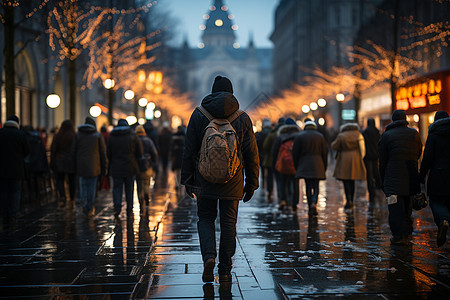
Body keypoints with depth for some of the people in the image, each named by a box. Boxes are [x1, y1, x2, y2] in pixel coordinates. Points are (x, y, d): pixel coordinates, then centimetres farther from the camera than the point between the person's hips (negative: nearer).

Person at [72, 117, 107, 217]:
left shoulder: (78, 135, 6)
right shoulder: (98, 135, 2)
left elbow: (73, 151, 5)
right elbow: (102, 152, 1)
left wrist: (74, 167, 10)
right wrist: (104, 167, 6)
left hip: (81, 165, 1)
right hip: (94, 166, -1)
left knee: (83, 185, 11)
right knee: (92, 186, 5)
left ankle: (83, 203, -10)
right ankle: (90, 209, 7)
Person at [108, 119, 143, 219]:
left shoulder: (112, 137, 1)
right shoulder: (133, 136, -2)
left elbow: (108, 153, 2)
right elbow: (139, 153, -1)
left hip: (116, 168, 0)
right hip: (130, 168, 0)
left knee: (117, 188, 5)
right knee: (129, 189, 10)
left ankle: (117, 208, -15)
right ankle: (129, 211, 15)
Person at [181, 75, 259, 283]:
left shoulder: (198, 115, 1)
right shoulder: (243, 118, 1)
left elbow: (189, 150, 1)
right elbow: (251, 154, 2)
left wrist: (187, 179, 8)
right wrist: (251, 183, 8)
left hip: (205, 179, 0)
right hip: (232, 181, 0)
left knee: (205, 218, 14)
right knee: (228, 223, 7)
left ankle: (209, 256, -9)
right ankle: (224, 271, 11)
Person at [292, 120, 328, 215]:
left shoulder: (300, 136, 3)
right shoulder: (320, 136, 6)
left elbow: (295, 153, 2)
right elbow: (325, 153, 6)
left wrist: (297, 167, 10)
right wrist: (324, 168, 13)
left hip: (304, 164, 0)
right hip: (317, 165, 0)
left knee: (308, 186, 8)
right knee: (316, 186, 2)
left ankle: (310, 207, 7)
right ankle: (314, 203, -22)